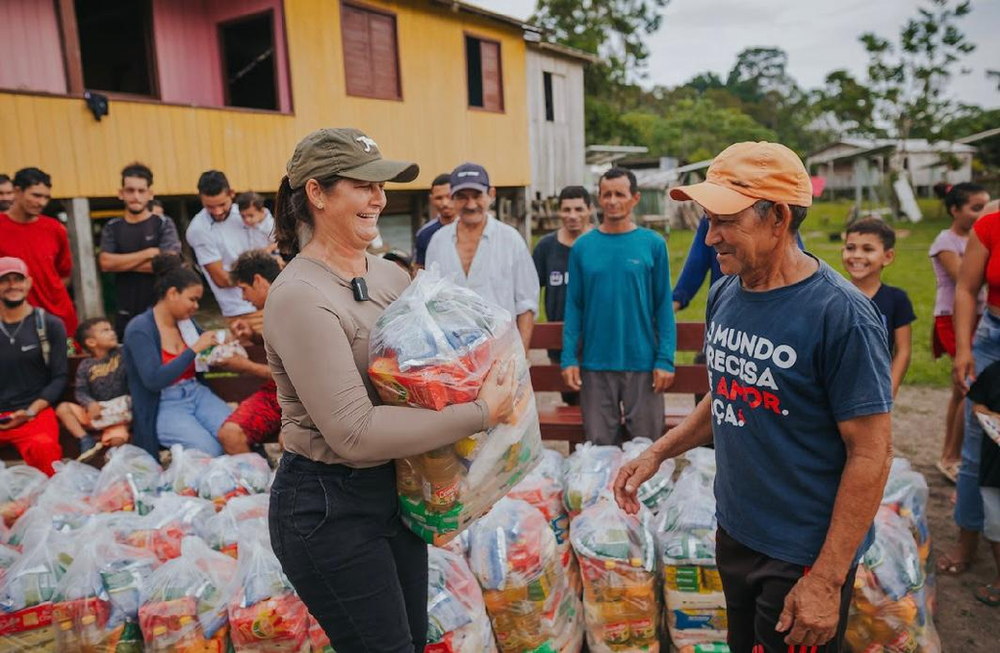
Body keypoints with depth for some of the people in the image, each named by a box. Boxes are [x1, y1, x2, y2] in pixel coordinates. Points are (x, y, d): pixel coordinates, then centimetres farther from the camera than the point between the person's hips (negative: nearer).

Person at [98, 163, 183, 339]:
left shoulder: (164, 224, 0)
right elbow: (106, 263, -7)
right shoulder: (112, 228, 8)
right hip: (126, 313, 3)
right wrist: (149, 253, -11)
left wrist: (122, 263, -7)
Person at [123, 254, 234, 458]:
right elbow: (154, 380, -21)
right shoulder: (139, 329, -10)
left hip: (197, 393, 5)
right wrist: (195, 349, -21)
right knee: (210, 450, -27)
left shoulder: (185, 321, 7)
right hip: (164, 406, -5)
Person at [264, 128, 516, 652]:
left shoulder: (391, 275, 2)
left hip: (393, 489, 7)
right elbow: (354, 432, -26)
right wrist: (479, 413, -24)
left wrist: (487, 376, -6)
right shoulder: (299, 297, -21)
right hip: (328, 507, -7)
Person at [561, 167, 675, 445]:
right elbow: (574, 306, 4)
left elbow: (664, 306, 0)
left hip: (642, 362, -1)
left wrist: (665, 359, -7)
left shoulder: (653, 244, 0)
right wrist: (569, 358, -4)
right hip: (595, 364, 1)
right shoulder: (583, 246, 3)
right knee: (599, 445, 11)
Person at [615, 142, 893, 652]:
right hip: (733, 534, 7)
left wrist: (827, 579, -19)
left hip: (803, 557, -6)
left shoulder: (839, 314, -21)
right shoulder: (724, 293, 0)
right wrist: (658, 453, 2)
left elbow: (871, 453, -19)